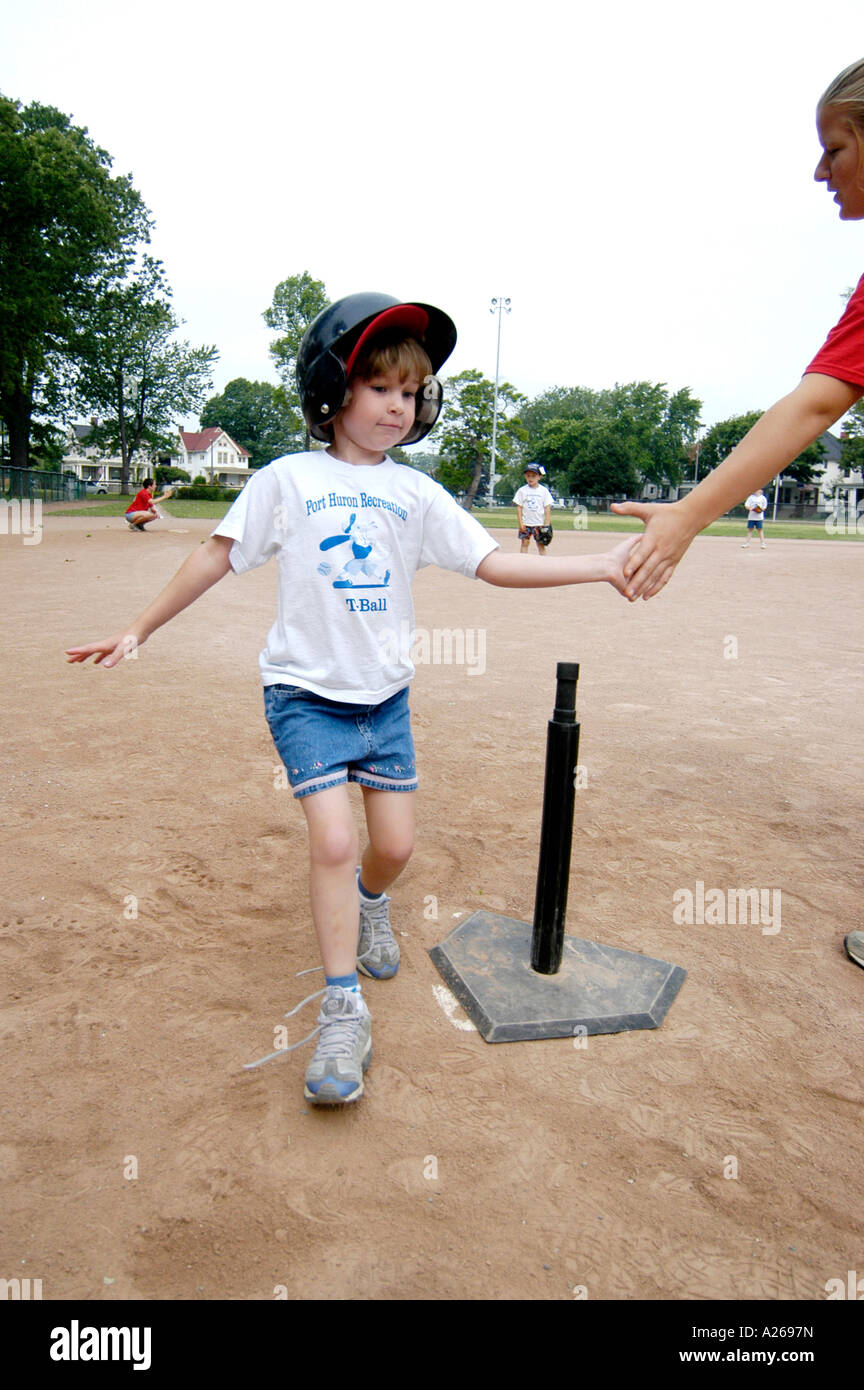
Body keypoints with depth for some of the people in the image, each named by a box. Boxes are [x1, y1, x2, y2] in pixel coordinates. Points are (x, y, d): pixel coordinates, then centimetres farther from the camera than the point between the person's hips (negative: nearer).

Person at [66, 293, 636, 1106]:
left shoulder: (416, 493, 3)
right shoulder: (289, 480, -4)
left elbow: (495, 565, -2)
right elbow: (218, 557, -1)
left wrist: (601, 568, -11)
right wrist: (139, 630, -1)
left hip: (385, 696, 4)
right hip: (306, 694, -3)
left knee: (394, 844, 7)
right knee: (332, 839, -13)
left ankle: (368, 901, 44)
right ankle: (343, 1008, 4)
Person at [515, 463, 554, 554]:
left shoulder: (544, 491, 0)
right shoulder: (522, 490, 1)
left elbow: (547, 509, -1)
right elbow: (519, 508, 1)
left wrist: (546, 525, -7)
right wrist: (520, 524, -6)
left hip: (540, 523, -1)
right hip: (525, 523, 1)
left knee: (541, 545, 2)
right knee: (525, 543, 3)